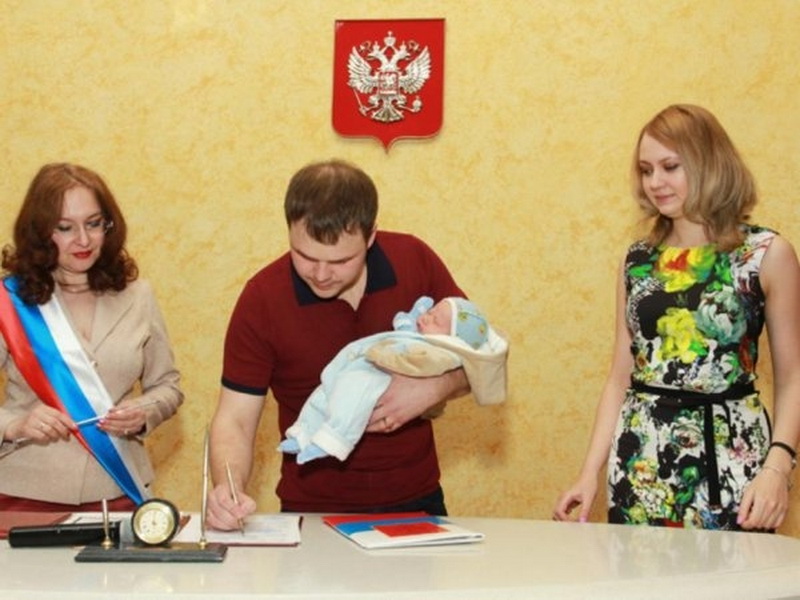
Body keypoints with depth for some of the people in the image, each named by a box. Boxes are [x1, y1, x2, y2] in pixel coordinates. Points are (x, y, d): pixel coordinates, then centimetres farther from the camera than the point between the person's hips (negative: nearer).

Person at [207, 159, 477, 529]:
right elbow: (234, 419, -6)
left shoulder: (414, 261, -6)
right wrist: (227, 490, -25)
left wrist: (435, 388, -15)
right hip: (313, 513, -2)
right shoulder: (263, 300, -11)